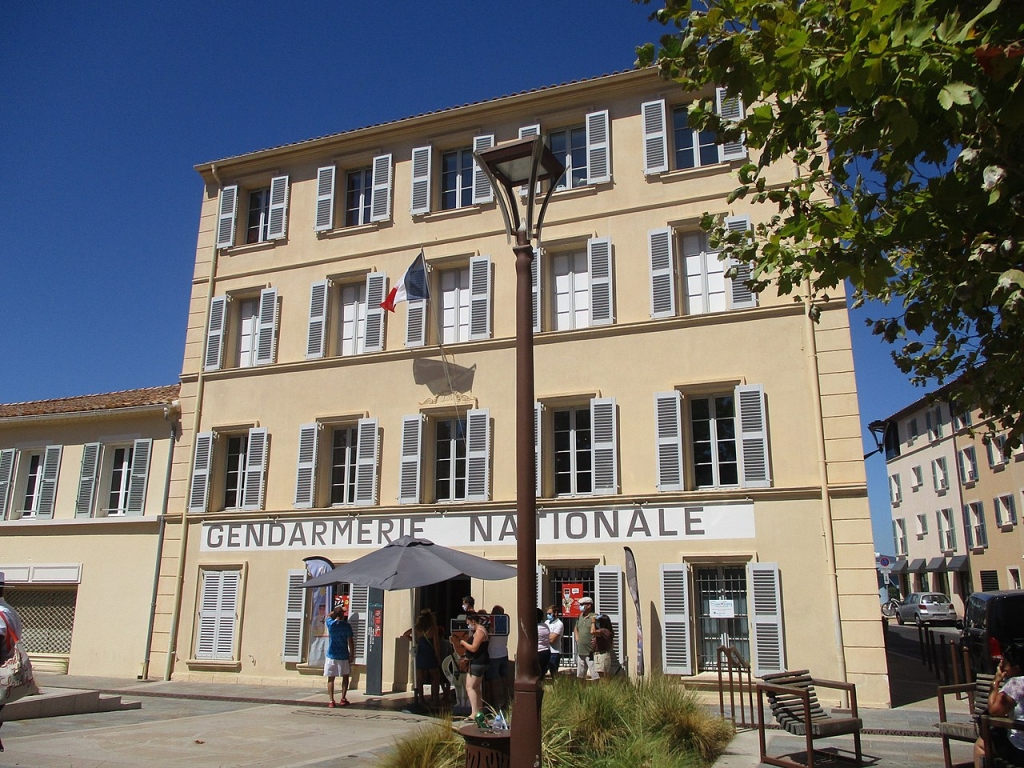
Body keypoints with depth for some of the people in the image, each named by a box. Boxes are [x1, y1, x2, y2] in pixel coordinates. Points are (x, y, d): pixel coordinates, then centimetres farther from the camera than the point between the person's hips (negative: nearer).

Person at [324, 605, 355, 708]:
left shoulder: (330, 624, -2)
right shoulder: (347, 626, -8)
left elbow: (329, 615, 23)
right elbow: (350, 641, -7)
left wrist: (338, 610, 35)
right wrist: (352, 654, 2)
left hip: (331, 654, 1)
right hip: (343, 655, -1)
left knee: (331, 678, 5)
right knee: (345, 677, 14)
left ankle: (331, 701, 0)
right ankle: (343, 699, 10)